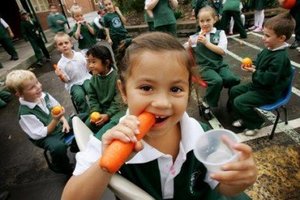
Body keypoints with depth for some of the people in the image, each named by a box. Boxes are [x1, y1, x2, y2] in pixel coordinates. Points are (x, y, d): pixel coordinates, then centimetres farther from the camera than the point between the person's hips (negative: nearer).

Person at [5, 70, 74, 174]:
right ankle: (63, 168, -2)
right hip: (45, 137, -6)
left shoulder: (43, 95, -8)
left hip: (59, 126, 6)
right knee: (58, 147, -34)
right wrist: (55, 120, -34)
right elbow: (42, 133, -21)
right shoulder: (25, 113, -25)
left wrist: (64, 120, -10)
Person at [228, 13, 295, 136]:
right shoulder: (269, 49, 0)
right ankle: (245, 117, 23)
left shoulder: (280, 58, -29)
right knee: (234, 91, 11)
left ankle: (255, 123, 7)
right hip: (258, 84, 10)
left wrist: (254, 71, -20)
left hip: (268, 92, -10)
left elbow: (268, 79, -31)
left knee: (239, 102, -19)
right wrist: (252, 66, -3)